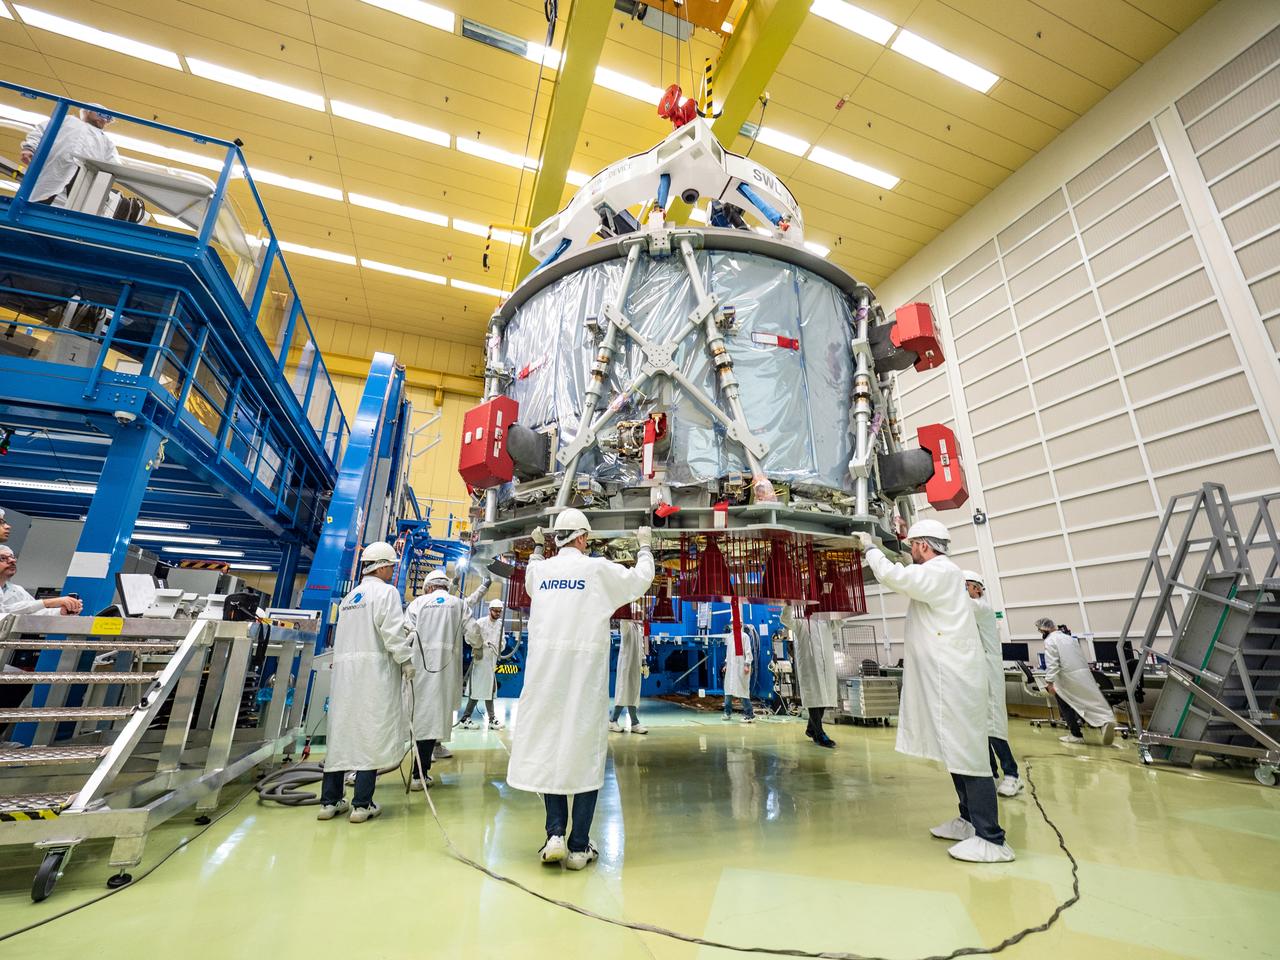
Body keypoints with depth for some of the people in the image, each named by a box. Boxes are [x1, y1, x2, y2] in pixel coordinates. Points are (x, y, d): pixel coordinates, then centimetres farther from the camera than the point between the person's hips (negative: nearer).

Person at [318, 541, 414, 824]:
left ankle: (330, 801, 19)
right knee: (372, 733, -2)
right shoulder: (386, 591, -7)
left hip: (344, 668, 8)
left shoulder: (349, 596, 18)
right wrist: (406, 662, -6)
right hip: (374, 669, -7)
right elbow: (392, 632, -14)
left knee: (341, 730, 12)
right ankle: (362, 804, 2)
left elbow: (348, 635, 15)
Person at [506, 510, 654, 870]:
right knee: (585, 749, 6)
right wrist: (644, 546, 27)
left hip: (545, 669, 3)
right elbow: (641, 579, 10)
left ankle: (555, 834, 12)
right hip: (586, 668, -3)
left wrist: (537, 546, 43)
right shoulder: (598, 569, -5)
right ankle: (578, 847, 14)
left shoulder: (540, 569, 4)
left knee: (549, 745, 14)